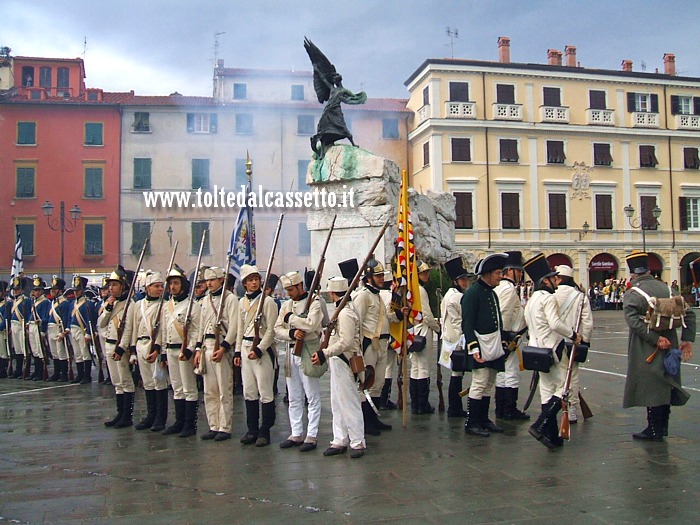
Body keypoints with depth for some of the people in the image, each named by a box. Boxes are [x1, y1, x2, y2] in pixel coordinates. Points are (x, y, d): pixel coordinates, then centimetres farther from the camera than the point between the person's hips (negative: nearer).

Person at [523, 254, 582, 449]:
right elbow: (555, 323, -23)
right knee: (563, 388, -3)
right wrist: (573, 334, -11)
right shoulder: (548, 298, -14)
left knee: (547, 390, 11)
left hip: (538, 350, 9)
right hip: (553, 348, -9)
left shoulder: (531, 300, 15)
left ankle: (552, 436, 13)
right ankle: (540, 426, -14)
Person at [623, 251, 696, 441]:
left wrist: (656, 339, -22)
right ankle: (662, 426, 27)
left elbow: (634, 322, -28)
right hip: (669, 347, 6)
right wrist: (687, 340, 2)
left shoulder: (632, 294, -13)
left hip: (646, 351, -6)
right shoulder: (666, 288, 4)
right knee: (665, 384, 16)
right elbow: (688, 313, 3)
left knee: (650, 387, 2)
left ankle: (654, 431, 10)